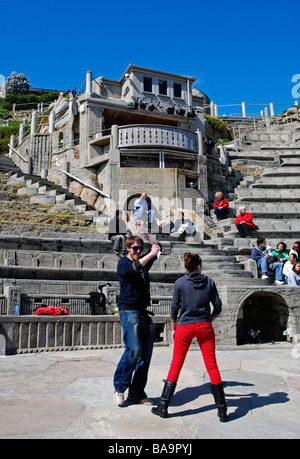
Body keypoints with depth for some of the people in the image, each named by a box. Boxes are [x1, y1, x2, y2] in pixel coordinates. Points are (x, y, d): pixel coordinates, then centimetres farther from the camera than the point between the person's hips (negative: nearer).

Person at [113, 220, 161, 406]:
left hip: (144, 313, 7)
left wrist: (144, 230, 16)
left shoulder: (143, 262, 18)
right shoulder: (123, 262, 1)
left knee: (146, 353, 3)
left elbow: (157, 246, 20)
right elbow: (131, 269, -20)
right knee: (134, 349, -17)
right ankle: (120, 388, 1)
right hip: (129, 311, -6)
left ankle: (137, 393, 13)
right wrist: (150, 255, -20)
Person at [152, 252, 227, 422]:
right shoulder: (209, 281, 2)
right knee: (212, 365, 6)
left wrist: (174, 327, 13)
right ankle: (222, 410, 12)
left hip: (185, 327, -1)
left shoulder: (180, 282, -1)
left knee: (176, 365, 7)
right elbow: (218, 305, 4)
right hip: (204, 326, 1)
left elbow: (174, 306, 0)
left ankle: (163, 406, 11)